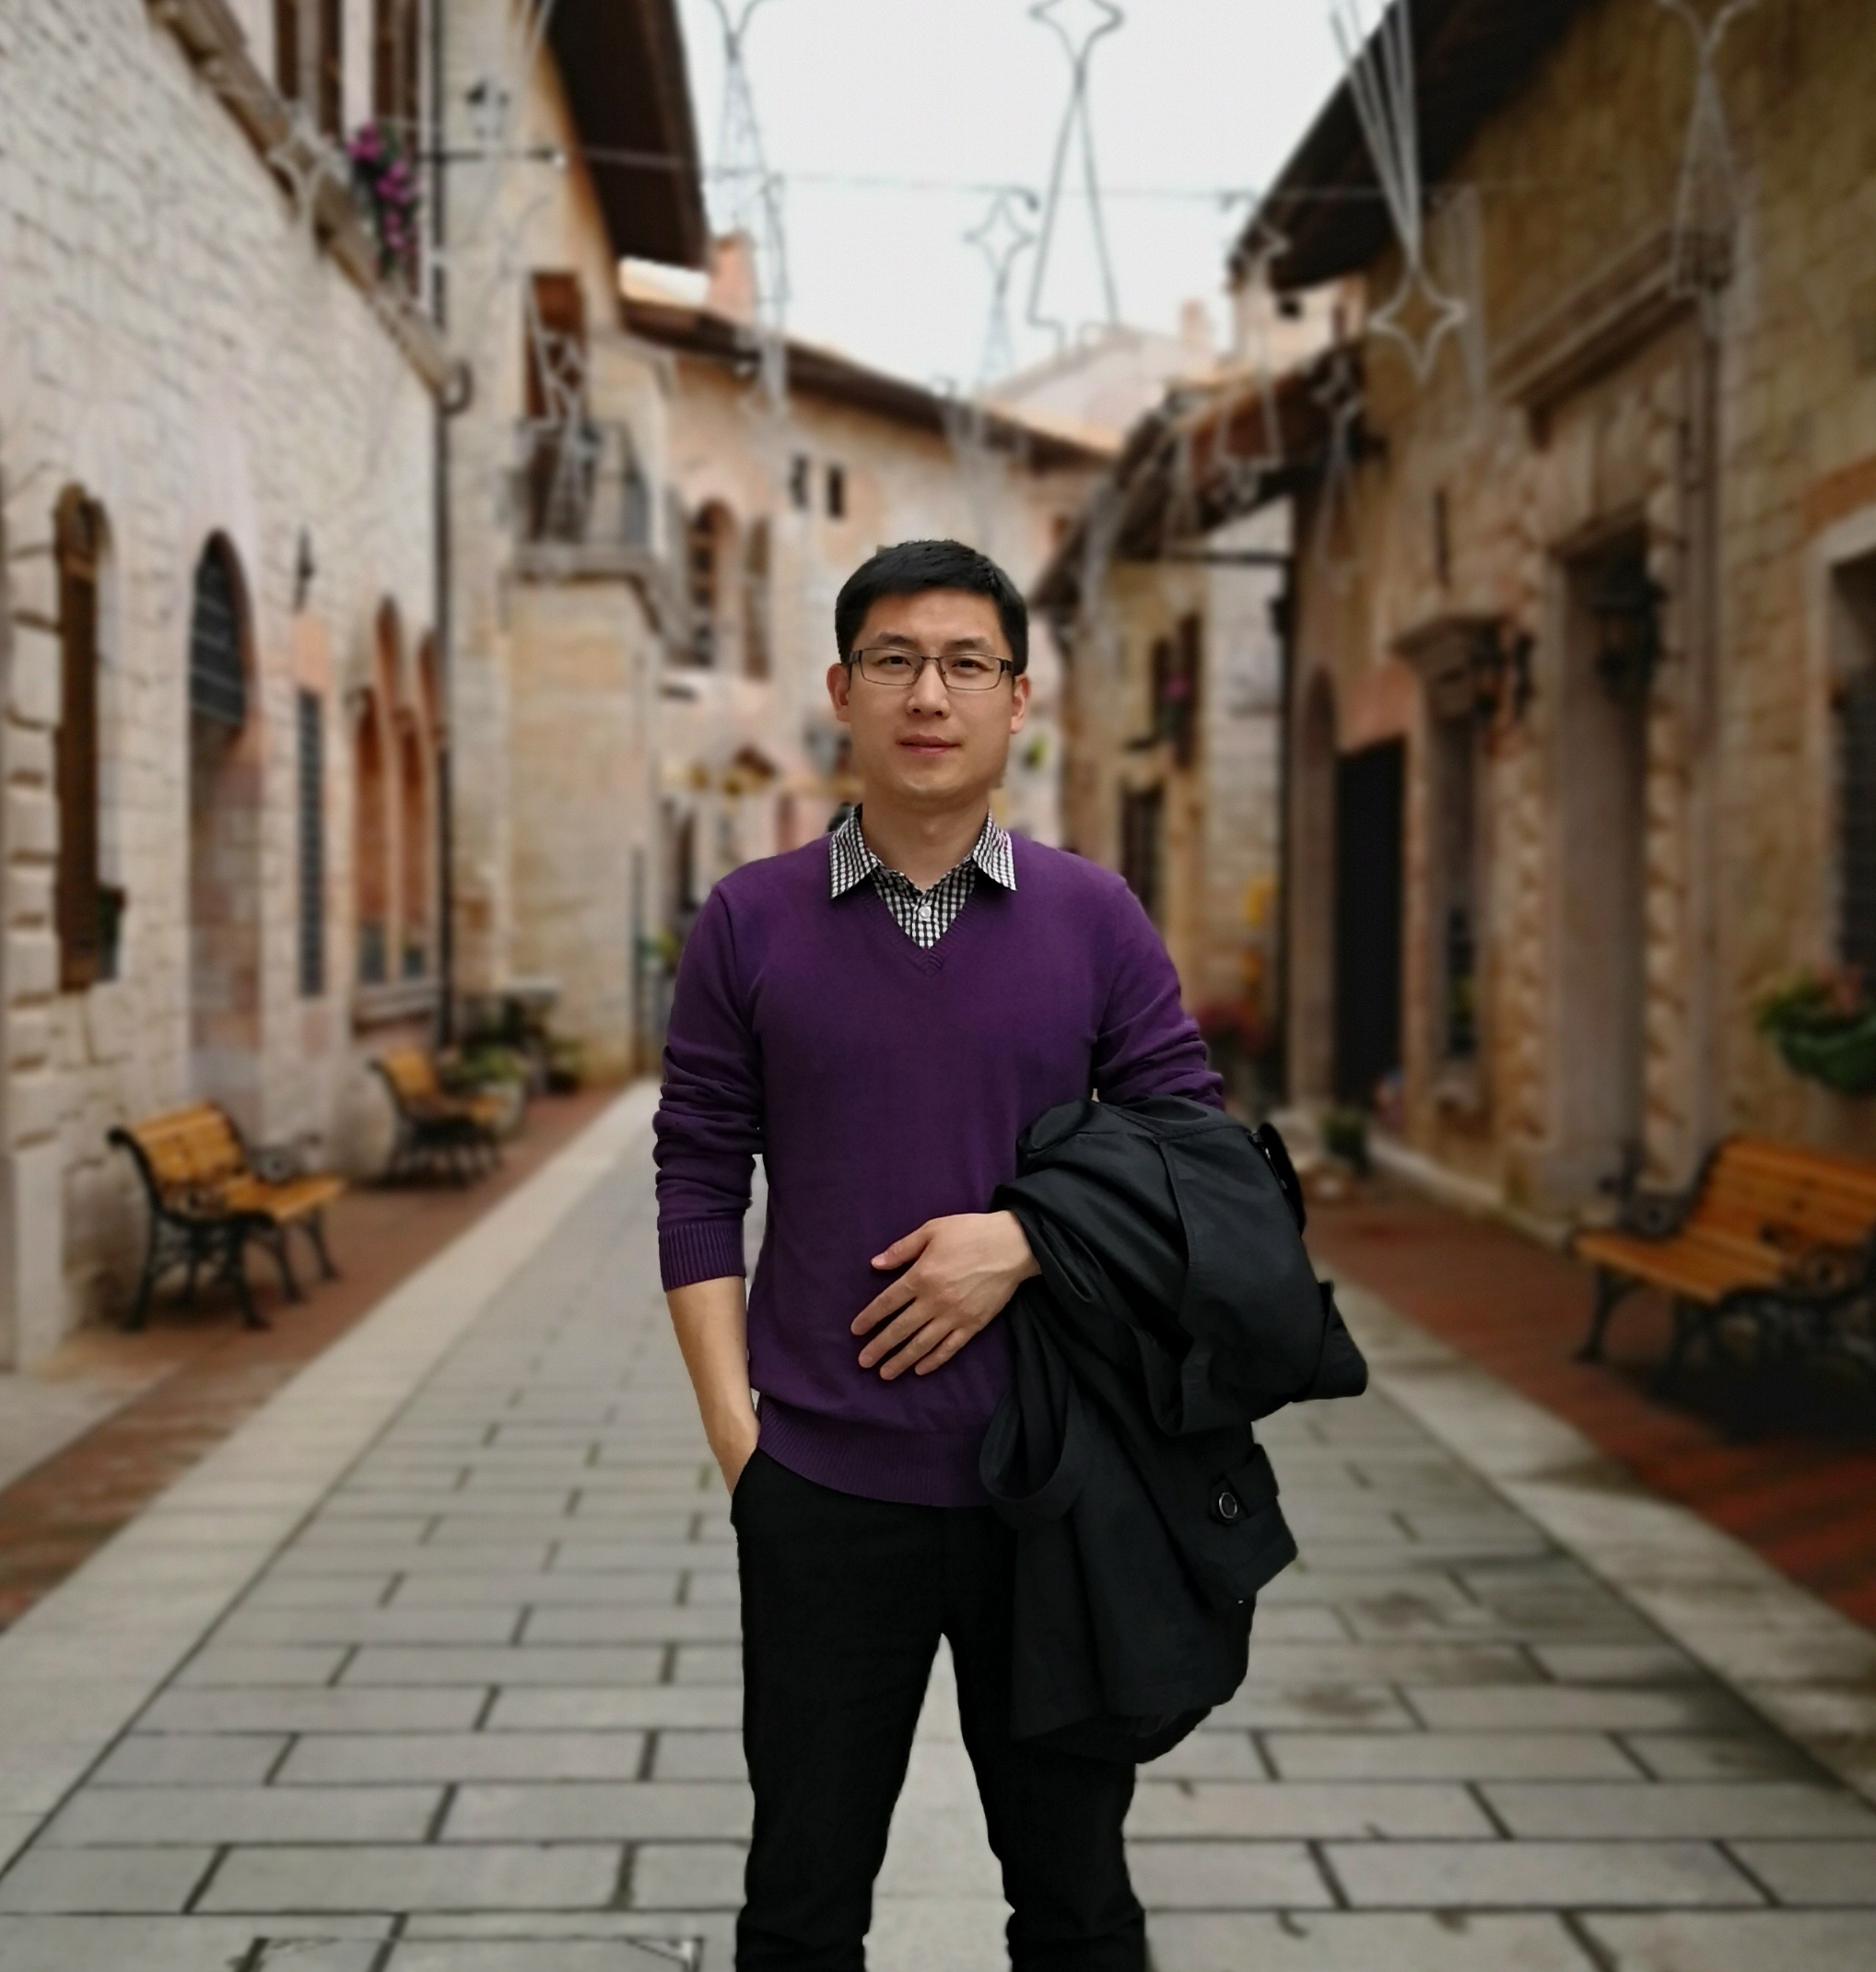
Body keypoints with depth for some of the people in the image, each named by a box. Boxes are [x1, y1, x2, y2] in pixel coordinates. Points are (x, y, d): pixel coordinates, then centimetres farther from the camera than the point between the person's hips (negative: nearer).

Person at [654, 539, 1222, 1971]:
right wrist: (734, 1428, -6)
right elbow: (700, 1190, 1)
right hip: (824, 1490, 0)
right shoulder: (750, 924, 1)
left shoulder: (1096, 920, 2)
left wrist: (1027, 1239, -14)